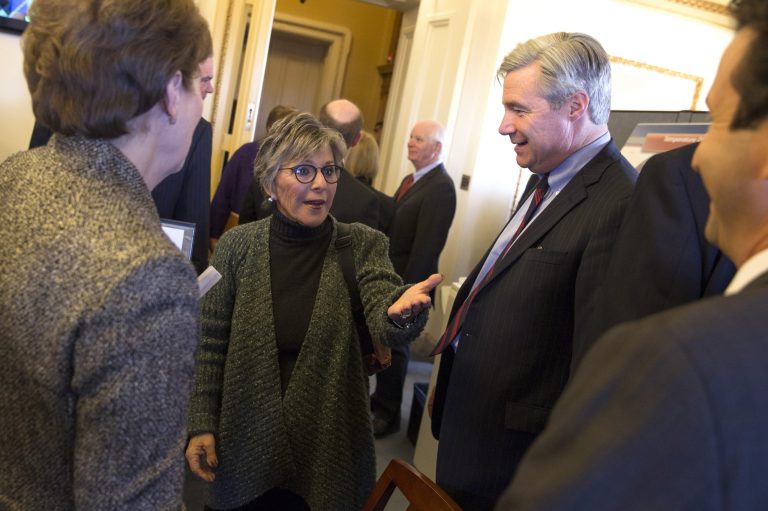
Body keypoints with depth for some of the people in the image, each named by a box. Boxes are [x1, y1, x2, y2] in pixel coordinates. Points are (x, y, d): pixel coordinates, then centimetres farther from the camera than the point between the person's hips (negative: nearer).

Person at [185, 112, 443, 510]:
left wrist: (402, 310, -45)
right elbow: (211, 345, -1)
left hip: (329, 444, 0)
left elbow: (383, 323, -23)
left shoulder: (363, 245, -8)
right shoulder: (237, 245, -7)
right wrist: (201, 426, -3)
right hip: (248, 439, 1)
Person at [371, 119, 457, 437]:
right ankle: (381, 398, 39)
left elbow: (427, 247, -23)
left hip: (405, 282, -8)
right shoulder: (411, 179, 11)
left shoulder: (440, 187, -18)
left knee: (394, 347, 6)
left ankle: (388, 415, 25)